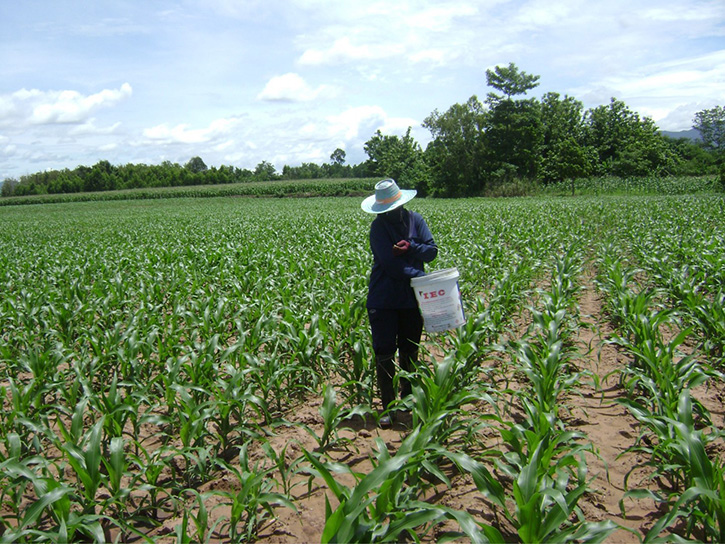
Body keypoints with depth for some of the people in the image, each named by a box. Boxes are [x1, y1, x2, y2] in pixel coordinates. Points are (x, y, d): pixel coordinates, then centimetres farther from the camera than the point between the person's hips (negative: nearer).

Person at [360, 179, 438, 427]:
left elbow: (432, 250, -1)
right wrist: (420, 276, -19)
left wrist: (410, 247, -19)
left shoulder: (415, 220, 3)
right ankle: (387, 406, 9)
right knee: (384, 352, -2)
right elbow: (390, 263, -17)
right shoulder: (379, 227, -8)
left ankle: (408, 399, 31)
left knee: (410, 350, 14)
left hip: (412, 297, 3)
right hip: (384, 299, -3)